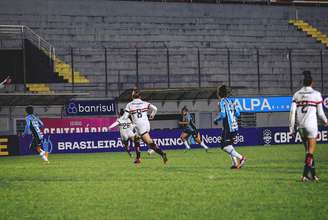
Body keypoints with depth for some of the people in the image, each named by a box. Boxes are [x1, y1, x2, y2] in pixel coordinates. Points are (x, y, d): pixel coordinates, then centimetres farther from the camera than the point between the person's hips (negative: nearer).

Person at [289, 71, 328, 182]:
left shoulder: (297, 94, 6)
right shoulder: (316, 94, -2)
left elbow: (292, 111, -1)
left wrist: (292, 127, 3)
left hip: (300, 125, 4)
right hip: (311, 124, -4)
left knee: (308, 150, 17)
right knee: (311, 150, -1)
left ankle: (313, 174, 21)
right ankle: (305, 174, -14)